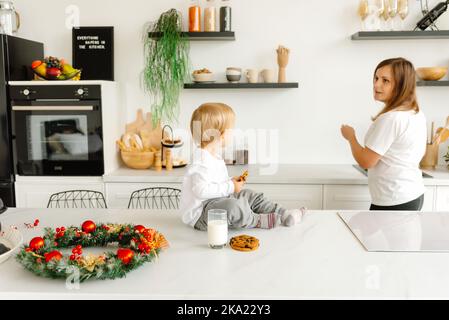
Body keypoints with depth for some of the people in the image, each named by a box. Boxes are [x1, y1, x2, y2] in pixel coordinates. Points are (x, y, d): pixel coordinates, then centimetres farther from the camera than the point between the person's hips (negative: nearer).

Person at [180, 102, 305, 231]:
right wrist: (230, 187, -25)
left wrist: (232, 182, 7)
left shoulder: (213, 155, 11)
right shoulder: (202, 161, -25)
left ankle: (284, 214, 14)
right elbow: (201, 190, -36)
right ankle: (258, 221, -12)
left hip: (217, 201, 11)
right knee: (232, 206, -37)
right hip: (200, 214, -11)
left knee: (250, 195, 14)